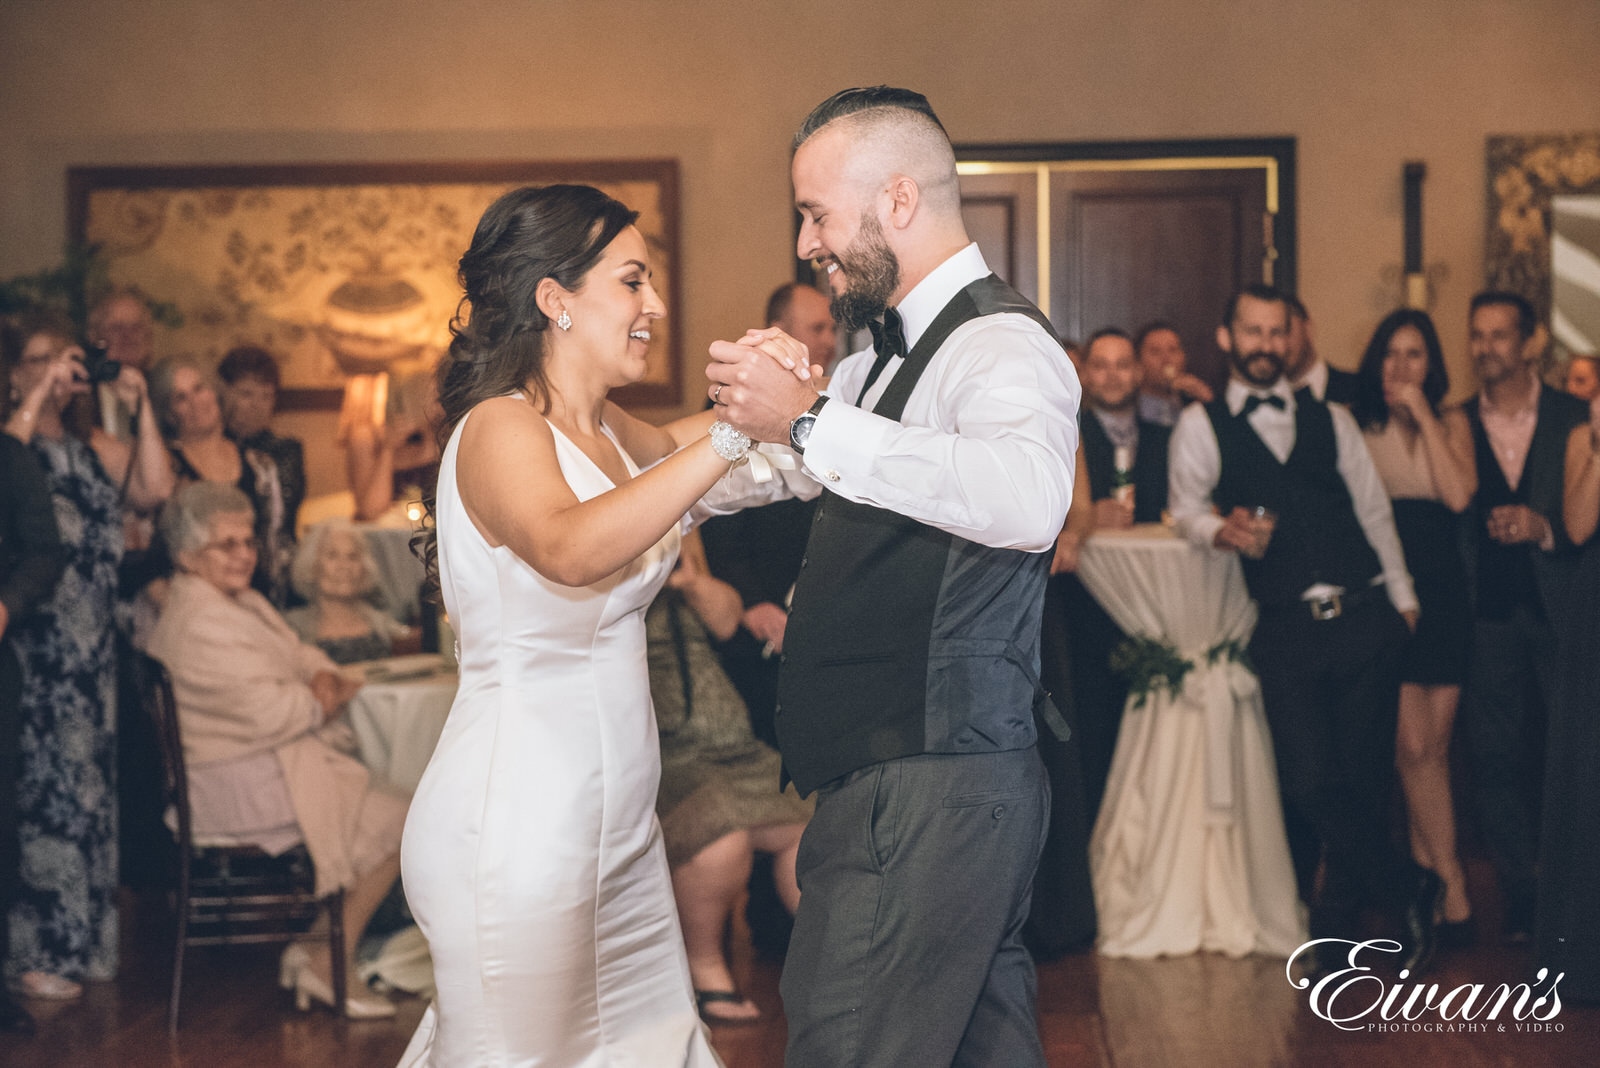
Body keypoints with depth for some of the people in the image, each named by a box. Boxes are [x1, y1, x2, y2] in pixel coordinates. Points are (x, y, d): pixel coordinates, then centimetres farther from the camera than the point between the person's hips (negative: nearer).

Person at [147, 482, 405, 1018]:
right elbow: (269, 713, -25)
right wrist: (324, 700, -7)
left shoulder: (243, 601, 14)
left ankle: (321, 953, 6)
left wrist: (324, 681, -4)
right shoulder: (199, 623, -20)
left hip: (277, 765, 11)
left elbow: (299, 654, 19)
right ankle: (330, 964, 1)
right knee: (394, 823, -9)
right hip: (243, 789, -11)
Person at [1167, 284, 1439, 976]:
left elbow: (1374, 510, 19)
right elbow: (1187, 507, 1)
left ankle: (1336, 929, 17)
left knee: (1362, 780, 2)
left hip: (1366, 621, 3)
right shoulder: (1201, 426, 7)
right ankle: (1409, 891, 7)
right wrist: (1221, 530, -21)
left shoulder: (1331, 420, 16)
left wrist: (1402, 595, 16)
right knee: (1311, 787, -13)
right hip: (1288, 632, -2)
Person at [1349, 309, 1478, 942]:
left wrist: (1423, 416, -9)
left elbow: (1458, 495, -10)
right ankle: (1451, 885, -5)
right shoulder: (1355, 424, 3)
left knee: (1433, 747, 6)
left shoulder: (1452, 424, 9)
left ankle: (1424, 867, 18)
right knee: (1415, 745, -9)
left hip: (1442, 596, 2)